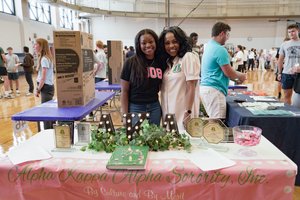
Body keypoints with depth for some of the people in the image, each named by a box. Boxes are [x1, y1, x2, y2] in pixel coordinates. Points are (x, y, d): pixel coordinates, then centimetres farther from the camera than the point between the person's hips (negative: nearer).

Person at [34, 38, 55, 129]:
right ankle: (51, 130, 24)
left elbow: (43, 77, -18)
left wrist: (38, 90, -10)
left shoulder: (44, 59, -16)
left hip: (46, 87, -9)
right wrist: (38, 87, 12)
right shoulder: (45, 57, 13)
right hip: (47, 87, 9)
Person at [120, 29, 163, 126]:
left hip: (155, 107, 3)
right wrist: (125, 115, -7)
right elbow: (124, 91, -5)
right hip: (135, 108, -3)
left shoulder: (160, 62, 2)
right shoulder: (131, 62, -7)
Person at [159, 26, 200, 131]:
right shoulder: (168, 61, 12)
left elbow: (191, 87, -14)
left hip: (183, 113, -7)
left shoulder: (189, 57, -9)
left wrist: (188, 112, -17)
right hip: (168, 112, 7)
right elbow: (164, 87, 13)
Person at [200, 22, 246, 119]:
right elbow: (229, 72, -13)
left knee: (213, 120, 15)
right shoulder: (220, 49, -15)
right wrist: (241, 75, 8)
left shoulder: (209, 46, 15)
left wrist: (235, 78, 21)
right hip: (214, 90, -10)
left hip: (205, 87, 10)